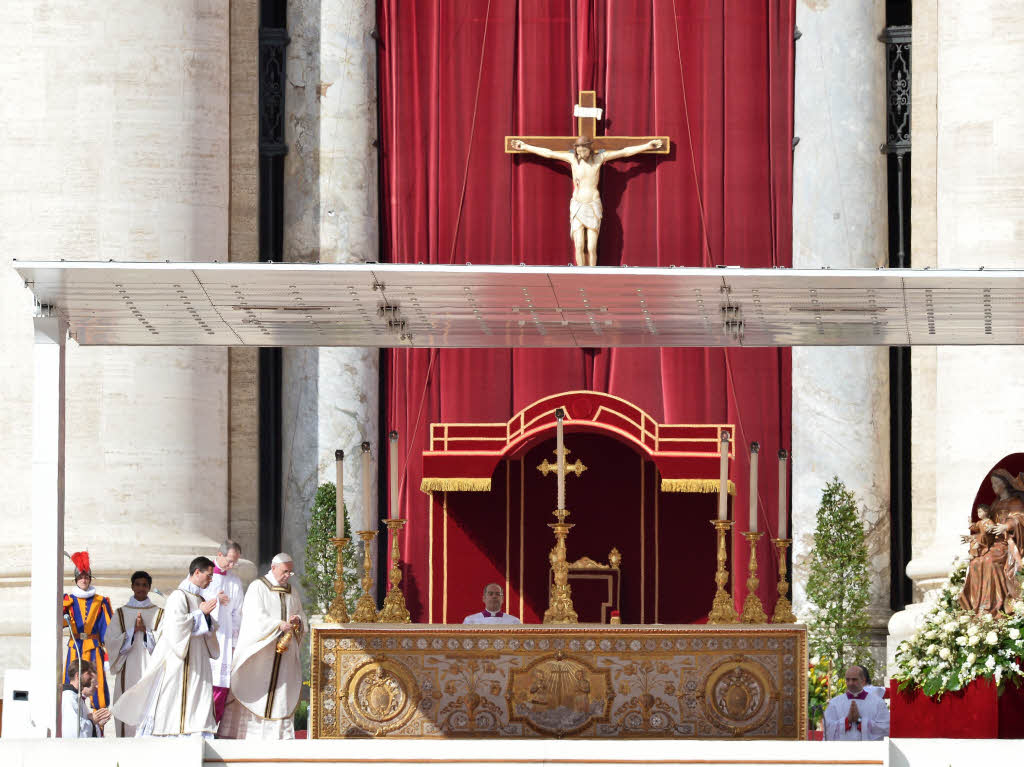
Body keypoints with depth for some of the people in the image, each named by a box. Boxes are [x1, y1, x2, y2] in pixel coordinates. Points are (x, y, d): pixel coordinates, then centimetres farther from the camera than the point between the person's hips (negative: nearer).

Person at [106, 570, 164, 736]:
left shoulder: (159, 614, 10)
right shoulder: (121, 613, 11)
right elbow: (112, 641, 2)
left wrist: (145, 631, -11)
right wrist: (133, 630, -9)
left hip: (150, 668, 0)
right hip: (128, 671, 0)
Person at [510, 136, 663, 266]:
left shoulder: (599, 158, -2)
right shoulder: (572, 158, -1)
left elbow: (625, 152, 1)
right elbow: (548, 153, 5)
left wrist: (647, 146, 1)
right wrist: (525, 147, 9)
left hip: (593, 207, -1)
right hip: (577, 207, 1)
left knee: (591, 248, -5)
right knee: (579, 246, -8)